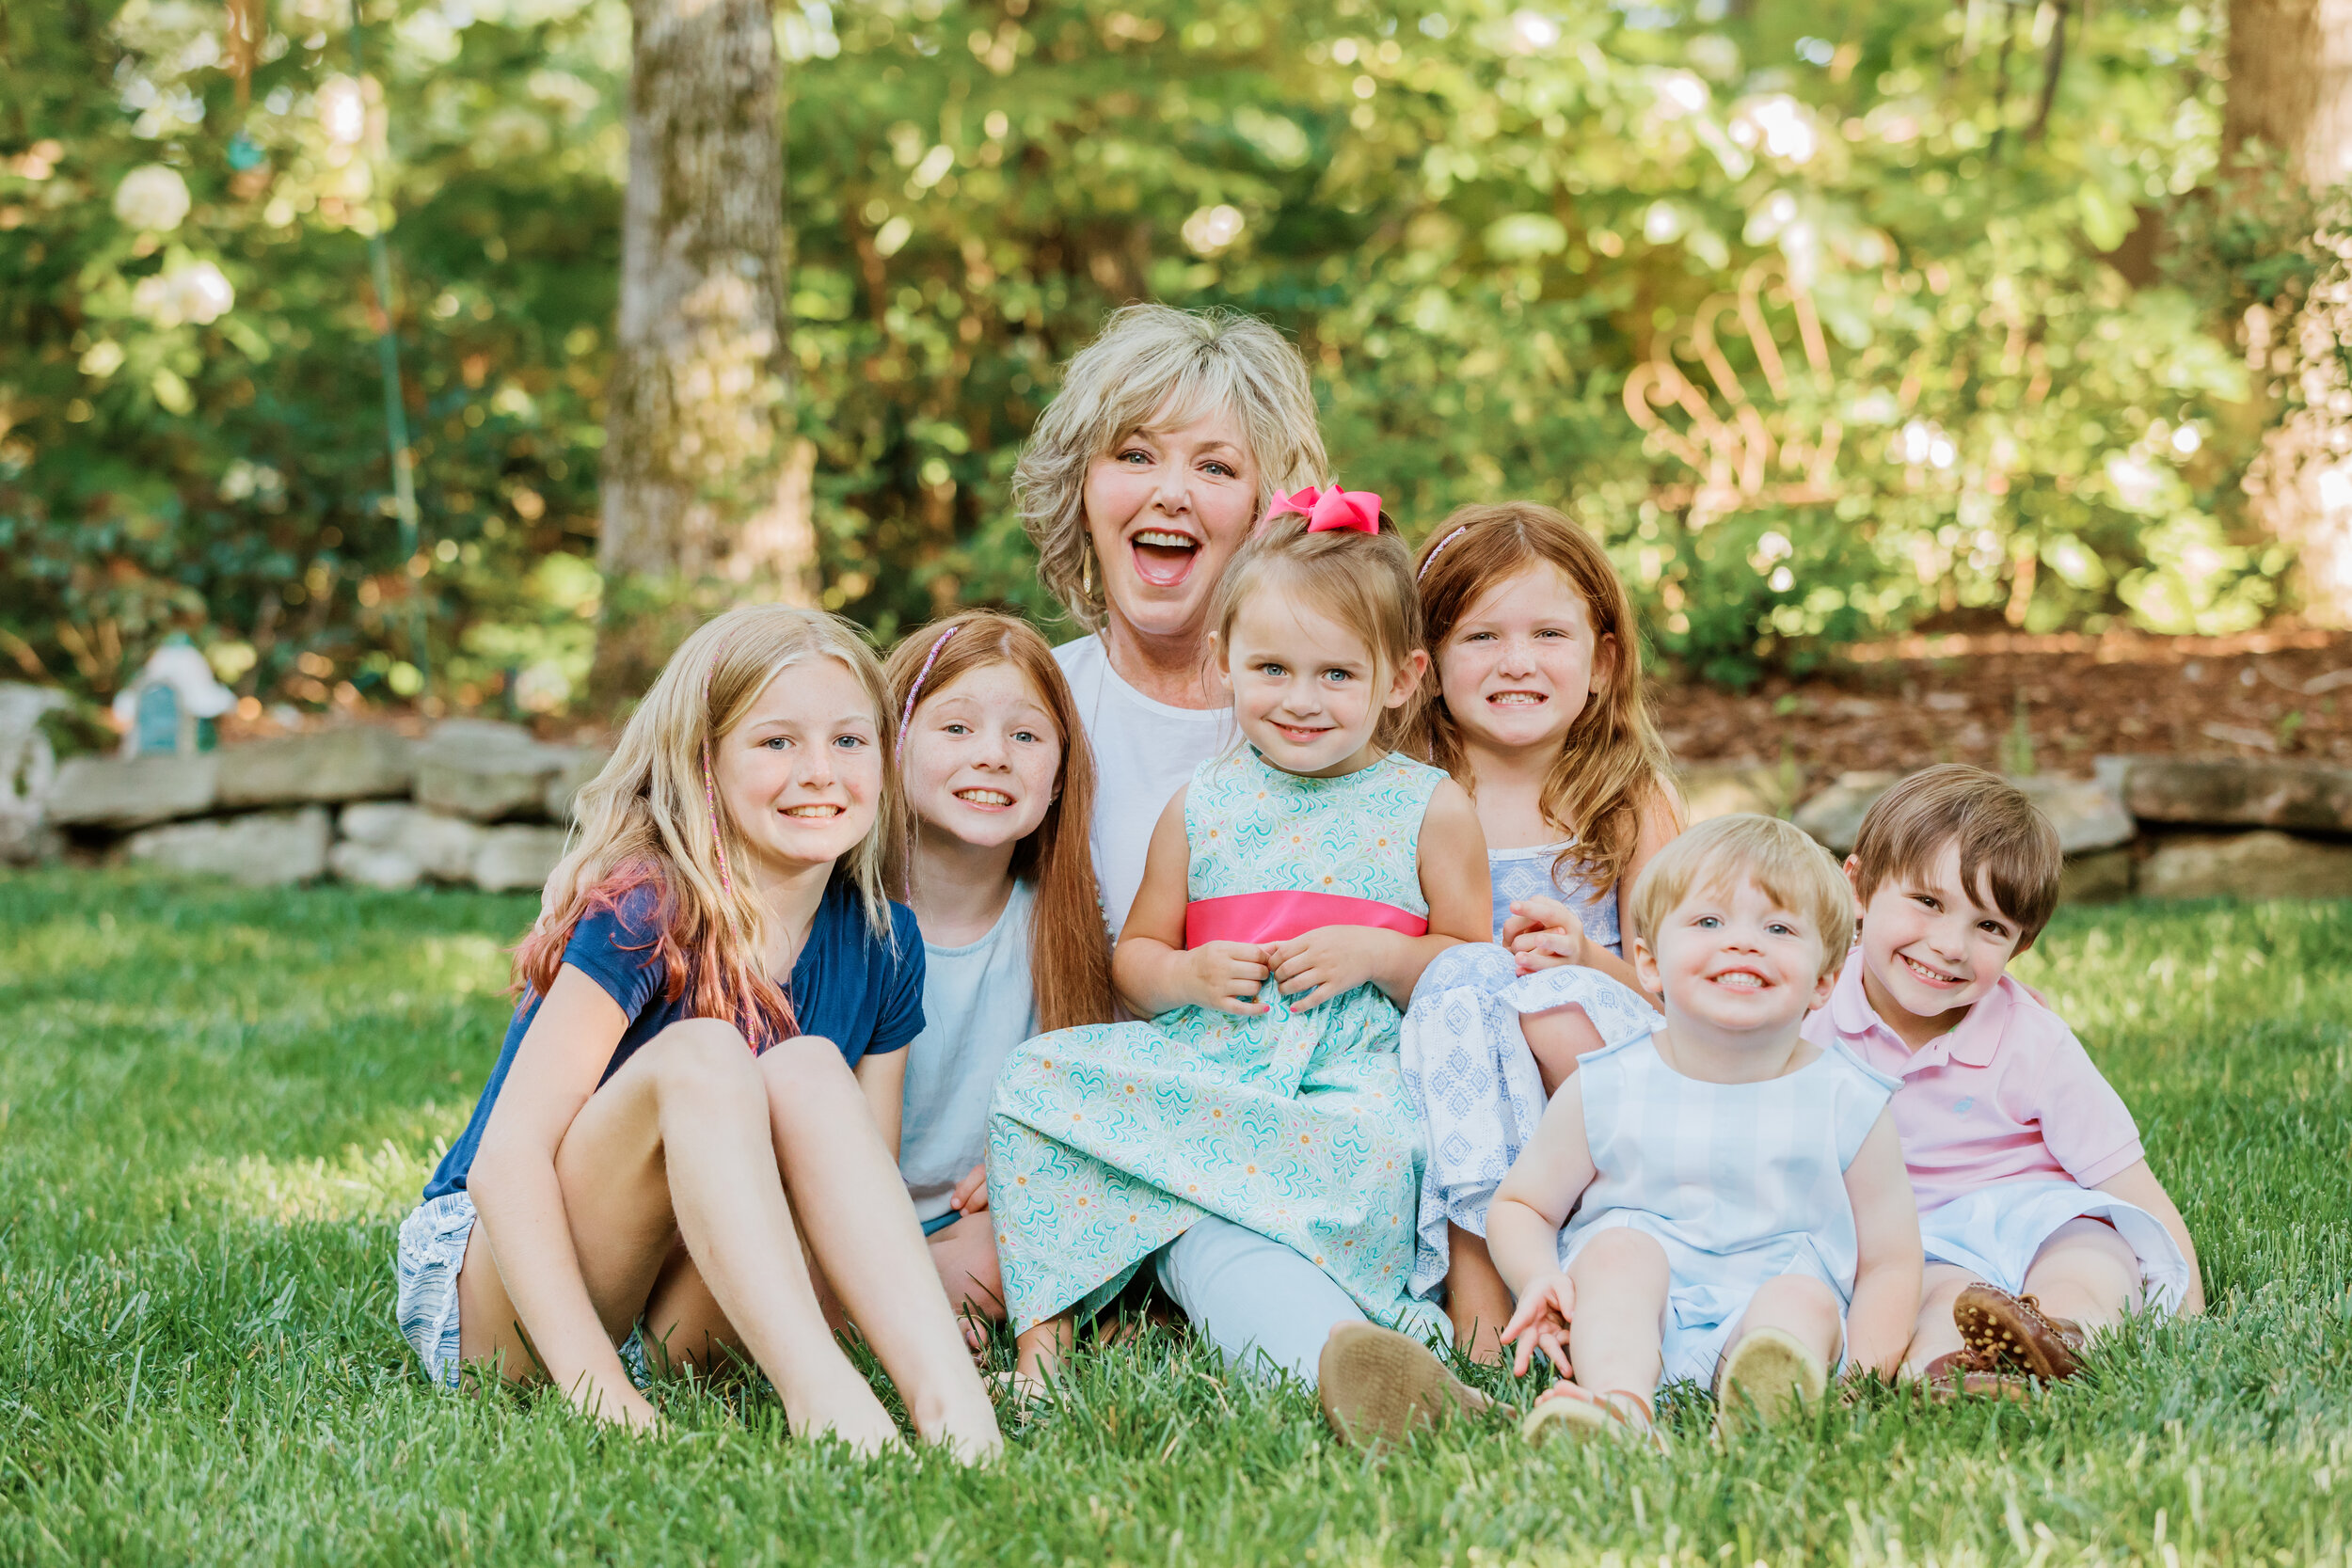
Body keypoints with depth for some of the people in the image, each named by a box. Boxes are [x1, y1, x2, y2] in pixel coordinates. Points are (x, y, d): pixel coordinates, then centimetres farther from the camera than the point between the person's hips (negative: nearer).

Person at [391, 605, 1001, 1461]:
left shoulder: (880, 946, 0)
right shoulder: (644, 917, -18)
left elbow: (866, 1193, 4)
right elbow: (507, 1158, -25)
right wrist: (595, 1385, -35)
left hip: (673, 1316, 5)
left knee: (809, 1070, -23)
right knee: (700, 1056, -30)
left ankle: (948, 1398, -38)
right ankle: (814, 1398, -46)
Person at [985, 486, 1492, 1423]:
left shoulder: (1429, 810, 8)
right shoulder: (1200, 808, 14)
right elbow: (1132, 962, 19)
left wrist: (1380, 956, -9)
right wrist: (1189, 975, -3)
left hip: (1359, 1074, -2)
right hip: (1212, 1077, 2)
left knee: (1373, 1149, -36)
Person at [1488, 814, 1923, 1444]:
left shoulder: (1849, 1105, 2)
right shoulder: (1606, 1093, 2)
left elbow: (1890, 1262, 5)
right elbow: (1519, 1205, 12)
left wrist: (1861, 1377, -13)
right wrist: (1540, 1280, -12)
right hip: (1624, 1325, 0)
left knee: (1802, 1298, -30)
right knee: (1620, 1248, -27)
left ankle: (1768, 1400, -62)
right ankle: (1620, 1403, -53)